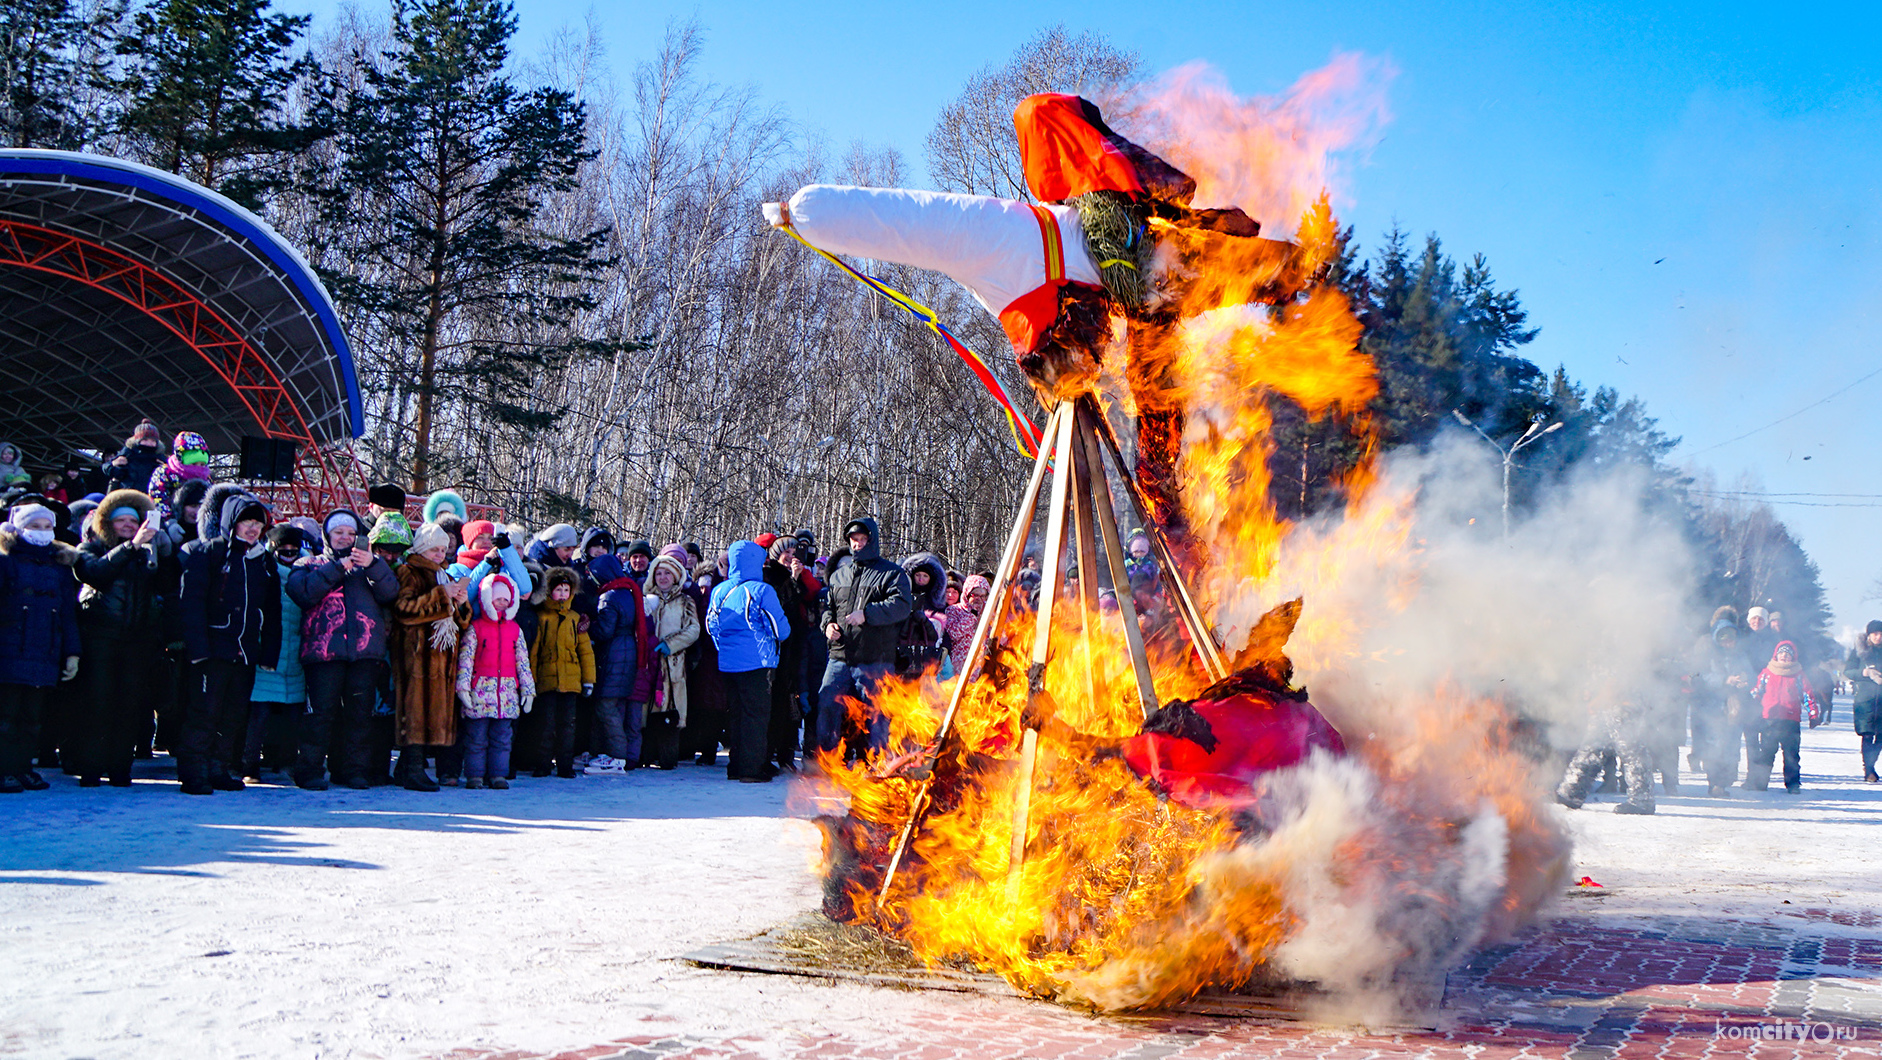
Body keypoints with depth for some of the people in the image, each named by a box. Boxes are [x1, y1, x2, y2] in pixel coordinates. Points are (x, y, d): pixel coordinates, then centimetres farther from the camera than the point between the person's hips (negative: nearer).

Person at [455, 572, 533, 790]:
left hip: (507, 691, 3)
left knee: (502, 738, 5)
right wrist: (463, 687, -10)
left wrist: (528, 689, 11)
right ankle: (475, 775, 5)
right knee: (476, 737, 0)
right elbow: (465, 659, -2)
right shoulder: (475, 628, 2)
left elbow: (522, 661, 14)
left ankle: (498, 775, 10)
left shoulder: (515, 630, 12)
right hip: (480, 691, -3)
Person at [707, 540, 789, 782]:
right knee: (756, 714, -2)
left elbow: (711, 626, 14)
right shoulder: (760, 591, -11)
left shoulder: (719, 591, 6)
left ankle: (736, 765, 17)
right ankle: (752, 767, -5)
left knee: (734, 714, 13)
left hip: (727, 661, 6)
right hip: (756, 662, -6)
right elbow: (782, 629, -5)